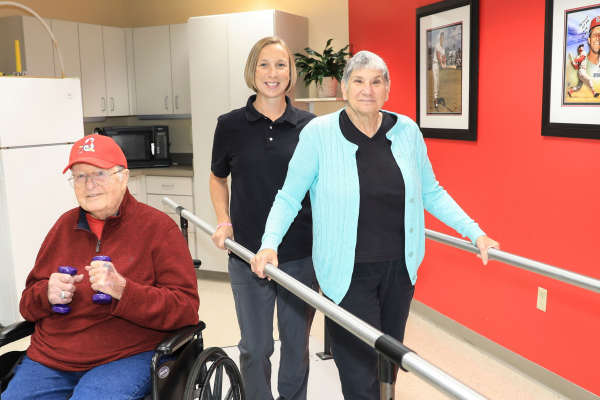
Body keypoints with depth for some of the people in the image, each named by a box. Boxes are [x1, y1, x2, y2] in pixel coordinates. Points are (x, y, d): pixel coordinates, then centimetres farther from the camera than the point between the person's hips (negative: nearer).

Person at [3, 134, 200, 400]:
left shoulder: (157, 226, -3)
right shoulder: (65, 225, 13)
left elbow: (187, 308, -10)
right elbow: (28, 303, 20)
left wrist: (122, 290, -22)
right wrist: (47, 295, -5)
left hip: (126, 357, -5)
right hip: (48, 357, 5)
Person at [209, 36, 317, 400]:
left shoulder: (309, 126, 1)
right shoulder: (231, 125, 0)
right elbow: (218, 179, 14)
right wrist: (224, 221, -1)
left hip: (302, 255, 1)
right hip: (249, 254, -1)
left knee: (297, 343, 15)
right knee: (256, 346, 9)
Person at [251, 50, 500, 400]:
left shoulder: (406, 131, 0)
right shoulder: (319, 133, -8)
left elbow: (432, 193, 9)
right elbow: (289, 196, -4)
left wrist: (475, 233, 4)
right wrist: (269, 244, -18)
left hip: (399, 268, 4)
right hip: (349, 273, -4)